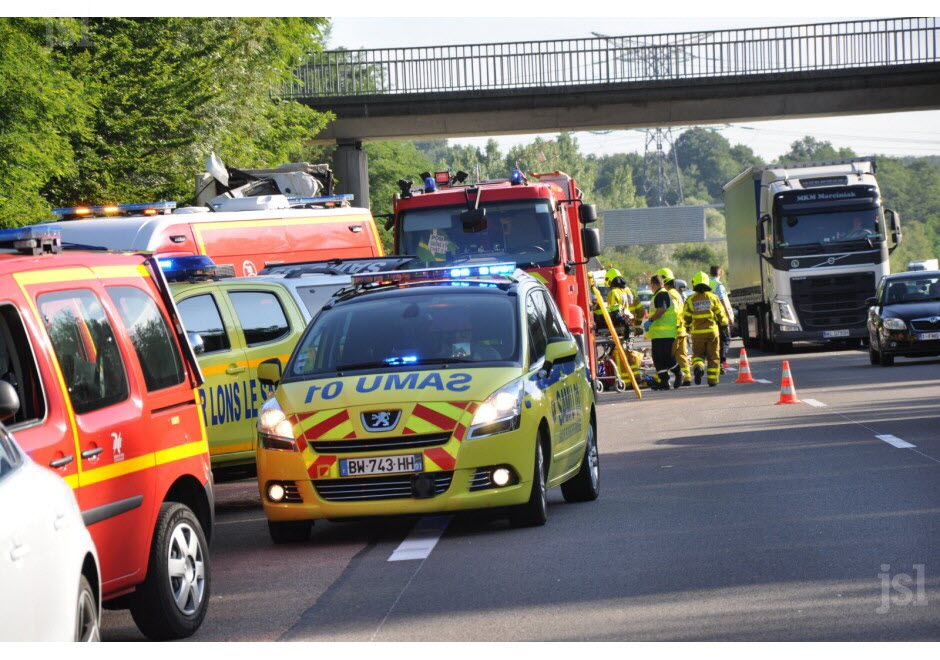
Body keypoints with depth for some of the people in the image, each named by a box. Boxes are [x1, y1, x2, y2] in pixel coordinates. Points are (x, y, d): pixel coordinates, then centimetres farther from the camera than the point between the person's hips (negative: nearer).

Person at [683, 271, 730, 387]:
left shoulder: (690, 300, -3)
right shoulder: (712, 297, -4)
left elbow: (686, 318, 4)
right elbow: (721, 314, 0)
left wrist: (689, 326, 25)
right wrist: (724, 324, 20)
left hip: (697, 333, 0)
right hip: (712, 331, 0)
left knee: (698, 354, 12)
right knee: (713, 357, 8)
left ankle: (698, 367, -19)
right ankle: (712, 380, 7)